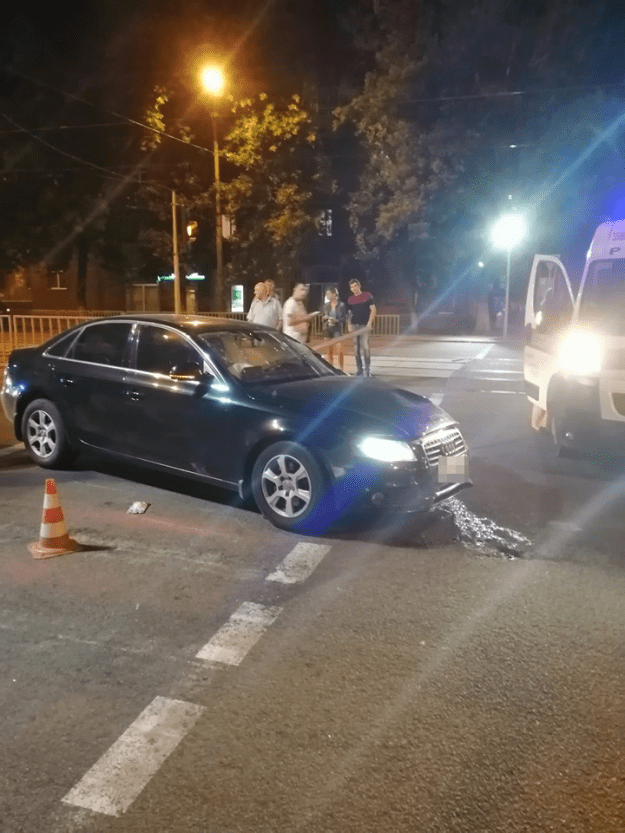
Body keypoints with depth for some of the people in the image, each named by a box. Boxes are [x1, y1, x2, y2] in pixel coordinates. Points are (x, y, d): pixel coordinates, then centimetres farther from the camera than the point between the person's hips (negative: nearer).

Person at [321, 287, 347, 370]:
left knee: (339, 350, -9)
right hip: (327, 329, 4)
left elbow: (344, 318, -3)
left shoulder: (341, 305, -2)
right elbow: (322, 317, 16)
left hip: (337, 329, -4)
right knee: (329, 351, 6)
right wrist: (325, 318, -7)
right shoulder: (325, 306, 9)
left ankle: (341, 369, -1)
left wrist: (336, 320, -18)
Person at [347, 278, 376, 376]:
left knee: (365, 347, -12)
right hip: (354, 326, 4)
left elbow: (373, 310, -2)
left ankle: (368, 369, -4)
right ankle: (359, 369, 13)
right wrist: (349, 325, 4)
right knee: (356, 348, 5)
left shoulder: (367, 296, 1)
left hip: (364, 326, -4)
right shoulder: (350, 299, 12)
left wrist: (369, 323, -11)